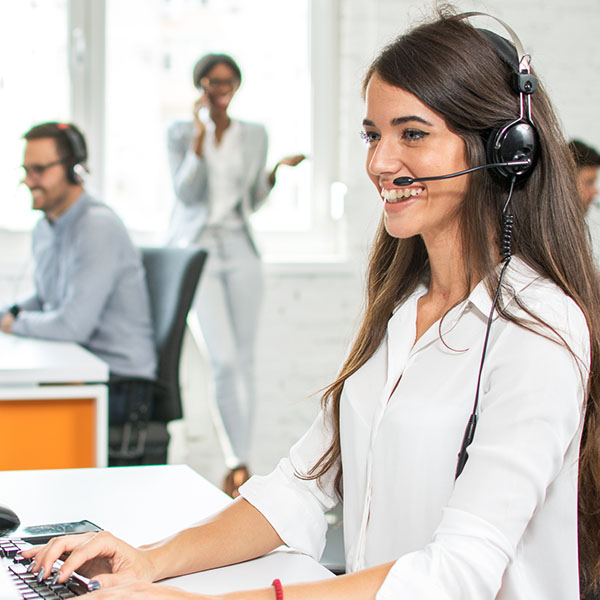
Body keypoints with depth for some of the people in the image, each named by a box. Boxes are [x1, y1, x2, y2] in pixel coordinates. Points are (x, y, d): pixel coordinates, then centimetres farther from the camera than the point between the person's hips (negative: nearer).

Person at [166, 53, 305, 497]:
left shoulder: (255, 135, 11)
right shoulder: (182, 132, 4)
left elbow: (253, 202, 15)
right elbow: (186, 193, -8)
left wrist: (276, 173, -2)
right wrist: (200, 136, -13)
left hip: (239, 249, 3)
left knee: (244, 360, 2)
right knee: (224, 360, -13)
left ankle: (238, 463, 11)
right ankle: (238, 464, -3)